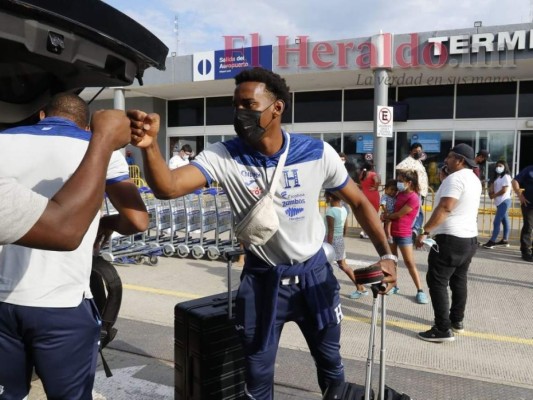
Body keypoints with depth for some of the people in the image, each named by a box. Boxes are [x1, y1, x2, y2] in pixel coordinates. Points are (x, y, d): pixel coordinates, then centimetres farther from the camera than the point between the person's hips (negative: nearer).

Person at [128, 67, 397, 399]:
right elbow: (168, 187, -30)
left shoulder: (317, 153, -14)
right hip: (261, 278, 0)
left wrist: (386, 254, -12)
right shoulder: (224, 157, -16)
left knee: (330, 362, 22)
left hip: (313, 272, 1)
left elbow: (358, 201, -3)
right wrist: (150, 145, -49)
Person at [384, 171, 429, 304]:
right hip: (392, 232, 8)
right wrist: (387, 222, -1)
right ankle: (393, 286, 24)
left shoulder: (413, 198, -17)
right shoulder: (400, 194, 8)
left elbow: (399, 214, -16)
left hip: (404, 235, -8)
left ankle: (420, 291, 5)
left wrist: (385, 216, -2)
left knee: (410, 263, -4)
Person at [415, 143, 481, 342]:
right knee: (459, 280, 18)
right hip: (470, 237, 10)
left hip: (451, 238, -10)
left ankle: (443, 329, -3)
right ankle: (457, 321, 28)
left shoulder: (455, 178, -17)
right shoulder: (474, 179, 14)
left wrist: (425, 231, -26)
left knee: (437, 281, -4)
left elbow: (445, 208, -27)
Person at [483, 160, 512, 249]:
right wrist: (491, 192, -7)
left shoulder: (506, 176, -10)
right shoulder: (497, 177, 18)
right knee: (505, 221, 13)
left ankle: (492, 241, -13)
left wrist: (494, 195, -7)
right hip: (499, 202, 9)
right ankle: (505, 240, 18)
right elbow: (492, 186, 13)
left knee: (496, 222, -13)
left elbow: (504, 190, -16)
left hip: (504, 201, -9)